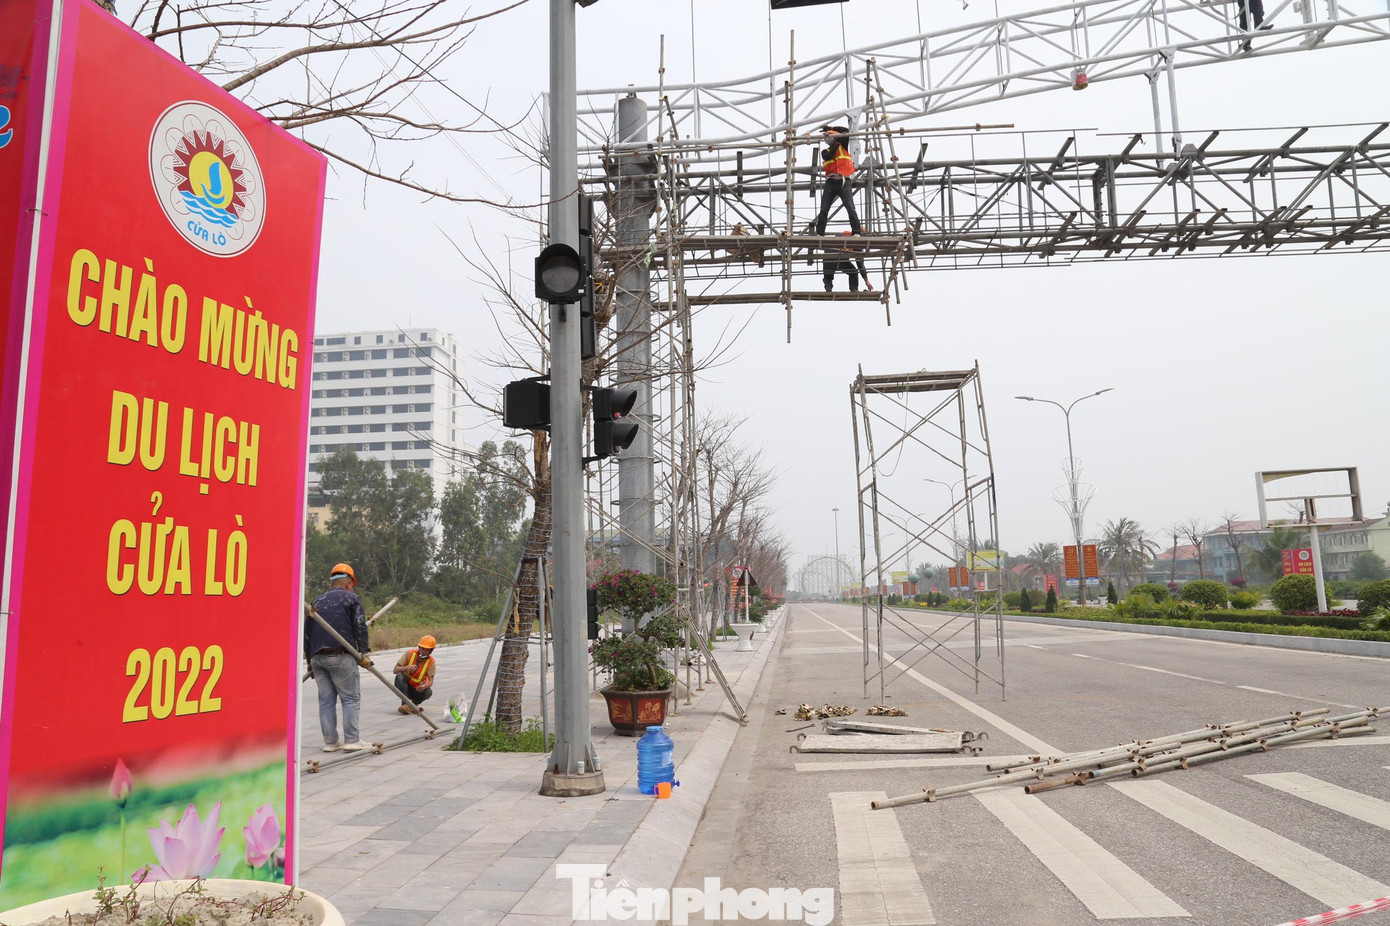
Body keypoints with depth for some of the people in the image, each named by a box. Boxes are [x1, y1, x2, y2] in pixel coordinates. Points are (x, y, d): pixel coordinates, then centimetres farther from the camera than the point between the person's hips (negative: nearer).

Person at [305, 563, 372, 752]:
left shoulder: (318, 601, 20)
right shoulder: (352, 598, 4)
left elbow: (307, 632, 20)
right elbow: (360, 628, -5)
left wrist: (310, 660, 25)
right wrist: (363, 654, -1)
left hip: (317, 657, 6)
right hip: (341, 656, -6)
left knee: (326, 700, 9)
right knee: (351, 698, 1)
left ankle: (330, 742, 11)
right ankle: (351, 741, -2)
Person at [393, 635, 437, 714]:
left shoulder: (431, 661, -11)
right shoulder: (410, 653, -11)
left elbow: (430, 681, -19)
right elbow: (395, 670, -14)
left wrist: (424, 686, -43)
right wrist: (406, 668, -35)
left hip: (417, 690, 0)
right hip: (405, 686, 0)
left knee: (428, 692, -32)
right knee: (399, 676, -31)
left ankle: (413, 704, -1)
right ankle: (405, 704, -33)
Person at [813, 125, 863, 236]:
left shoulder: (842, 146, 13)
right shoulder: (826, 152, 17)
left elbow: (846, 131, 6)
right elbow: (829, 155, -5)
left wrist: (830, 127, 8)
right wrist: (834, 145, -14)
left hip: (844, 182, -2)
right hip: (831, 182, 2)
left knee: (851, 209, -11)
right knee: (824, 210, -2)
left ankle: (856, 232, -12)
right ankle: (819, 234, 1)